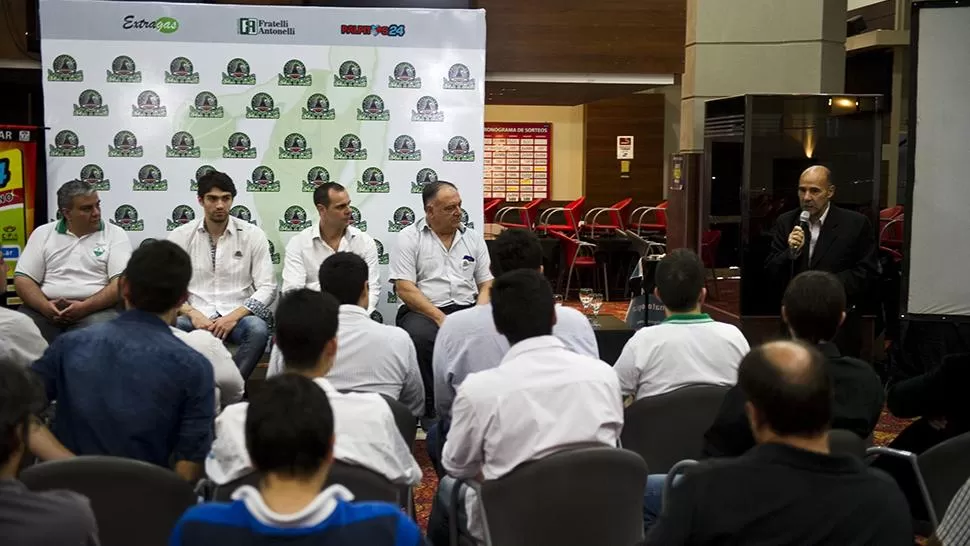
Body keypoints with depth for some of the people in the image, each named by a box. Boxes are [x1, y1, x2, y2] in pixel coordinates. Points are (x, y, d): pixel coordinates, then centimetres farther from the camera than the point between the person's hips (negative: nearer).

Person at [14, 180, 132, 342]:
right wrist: (45, 306, -11)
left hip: (96, 308, -2)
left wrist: (85, 307, -18)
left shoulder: (115, 234, 7)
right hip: (46, 309, 2)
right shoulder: (43, 234, 15)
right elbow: (23, 278, 9)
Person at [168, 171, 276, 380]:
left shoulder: (253, 235, 4)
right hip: (196, 315, 1)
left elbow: (267, 288, 0)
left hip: (238, 315, 0)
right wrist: (192, 314, -14)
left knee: (258, 329, -35)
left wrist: (234, 316, -14)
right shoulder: (181, 236, 7)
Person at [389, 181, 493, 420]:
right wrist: (440, 318, -16)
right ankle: (431, 408, -19)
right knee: (419, 337, -37)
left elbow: (487, 285, 14)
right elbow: (404, 288, -6)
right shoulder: (409, 237, 3)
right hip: (423, 311, -3)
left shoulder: (474, 238, 16)